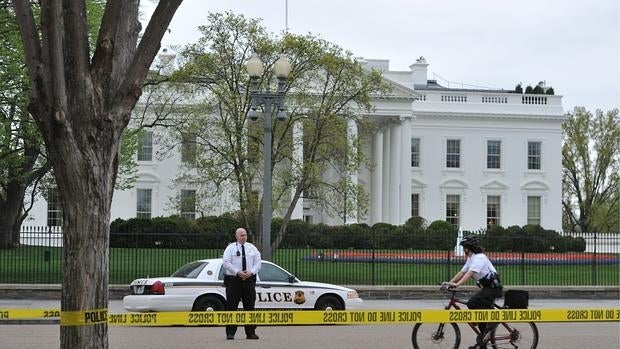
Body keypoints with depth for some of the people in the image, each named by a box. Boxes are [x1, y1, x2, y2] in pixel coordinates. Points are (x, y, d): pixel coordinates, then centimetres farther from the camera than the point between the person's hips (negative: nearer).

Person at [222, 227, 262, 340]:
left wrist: (251, 272, -10)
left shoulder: (252, 248, 11)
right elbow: (226, 263, -7)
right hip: (233, 280, -3)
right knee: (232, 306, -4)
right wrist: (238, 272, -17)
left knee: (250, 306, 3)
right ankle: (230, 333, 0)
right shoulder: (230, 248, 2)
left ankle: (250, 332, 9)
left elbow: (258, 263, 8)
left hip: (249, 279, 3)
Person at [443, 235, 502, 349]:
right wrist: (449, 282, 0)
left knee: (472, 303, -23)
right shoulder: (471, 259, 13)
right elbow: (462, 272, 11)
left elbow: (470, 273, -30)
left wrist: (457, 284, -38)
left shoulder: (479, 257, -18)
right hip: (487, 287, 10)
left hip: (493, 287, -10)